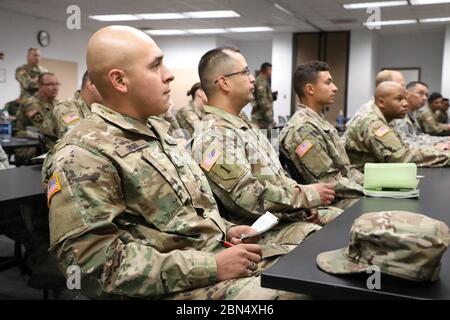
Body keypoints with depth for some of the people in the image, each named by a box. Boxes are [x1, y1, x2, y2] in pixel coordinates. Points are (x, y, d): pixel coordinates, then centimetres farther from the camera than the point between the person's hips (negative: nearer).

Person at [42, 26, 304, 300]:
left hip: (219, 253, 8)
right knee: (288, 292, -25)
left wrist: (224, 230, 4)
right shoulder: (83, 155, -14)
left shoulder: (157, 130, 13)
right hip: (180, 287, -8)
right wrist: (212, 267, -22)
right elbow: (95, 262, -21)